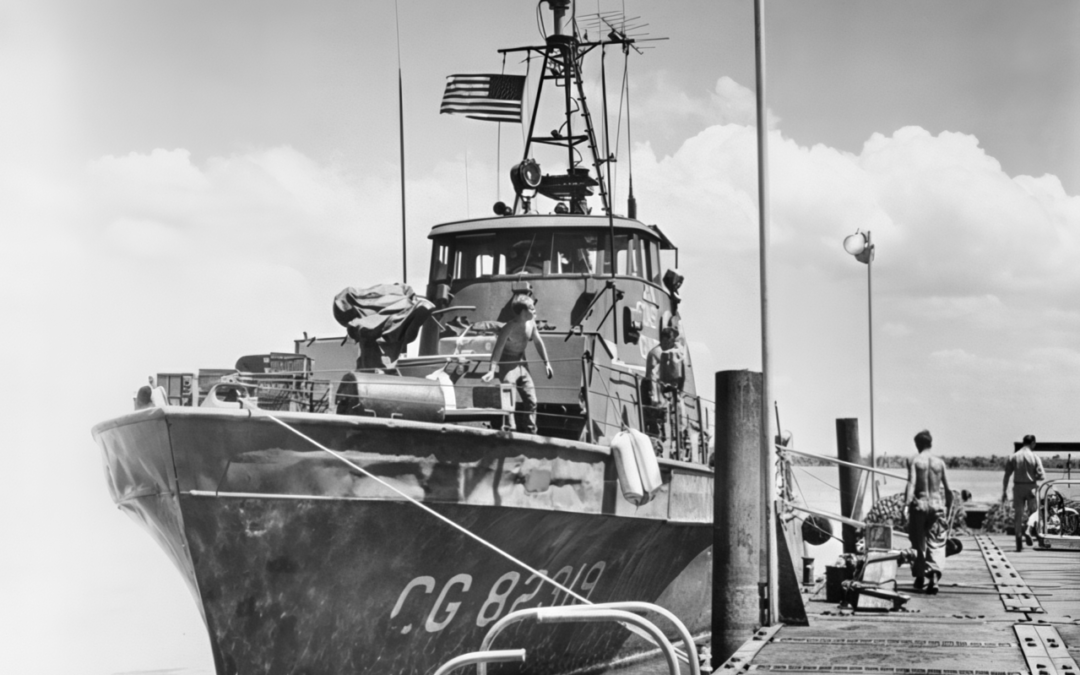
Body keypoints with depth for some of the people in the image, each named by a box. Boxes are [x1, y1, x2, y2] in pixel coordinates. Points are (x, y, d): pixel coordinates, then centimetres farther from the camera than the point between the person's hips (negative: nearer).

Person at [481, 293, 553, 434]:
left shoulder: (531, 323, -5)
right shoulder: (509, 328, -26)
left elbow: (538, 342, 11)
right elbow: (498, 348, -35)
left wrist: (546, 362, 13)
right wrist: (492, 370, -46)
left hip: (522, 363, 7)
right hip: (507, 363, -7)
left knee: (531, 400, 6)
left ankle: (530, 433, 15)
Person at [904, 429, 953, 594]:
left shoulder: (914, 461, -4)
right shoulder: (939, 462, 6)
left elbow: (911, 484, -15)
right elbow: (947, 488, 7)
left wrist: (906, 505, -20)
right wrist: (948, 507, 18)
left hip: (919, 505, -2)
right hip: (936, 505, 2)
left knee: (918, 543, 13)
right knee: (933, 544, 4)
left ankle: (920, 577, 24)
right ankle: (934, 577, -15)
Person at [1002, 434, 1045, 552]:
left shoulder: (1013, 457, 1)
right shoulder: (1035, 457, -5)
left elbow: (1007, 475, 0)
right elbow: (1041, 475, -10)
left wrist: (1004, 491, 4)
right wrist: (1033, 477, 12)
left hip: (1018, 487, 2)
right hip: (1031, 487, -2)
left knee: (1018, 514, 6)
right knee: (1033, 512, 17)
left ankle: (1019, 542, 5)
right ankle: (1027, 530, -8)